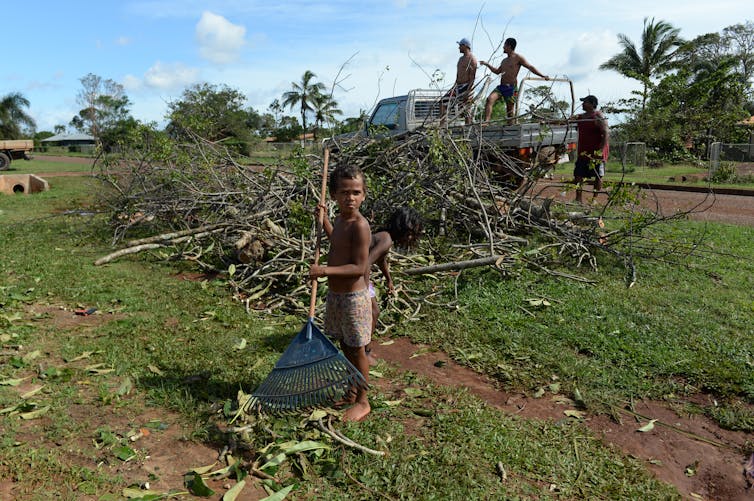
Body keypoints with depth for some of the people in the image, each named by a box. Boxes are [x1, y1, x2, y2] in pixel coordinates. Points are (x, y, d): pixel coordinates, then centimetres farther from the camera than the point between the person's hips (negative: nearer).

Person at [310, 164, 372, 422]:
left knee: (357, 350, 5)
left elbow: (359, 267, -24)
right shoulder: (340, 219, 6)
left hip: (353, 297, -9)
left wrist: (326, 270, -28)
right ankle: (351, 391, 38)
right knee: (345, 346, 21)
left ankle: (362, 401, 22)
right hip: (336, 295, 9)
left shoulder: (360, 225, -21)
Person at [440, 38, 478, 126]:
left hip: (466, 87, -9)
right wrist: (453, 88, 16)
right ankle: (442, 125, -2)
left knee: (467, 110, -6)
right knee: (443, 102, 0)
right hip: (457, 86, 9)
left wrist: (467, 92, -23)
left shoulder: (471, 59, -9)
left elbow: (472, 78, -16)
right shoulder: (461, 59, 19)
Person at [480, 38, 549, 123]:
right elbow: (497, 71, 36)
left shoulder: (518, 58, -1)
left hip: (511, 88, -6)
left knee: (509, 109, -2)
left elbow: (530, 67, -4)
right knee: (489, 99, -19)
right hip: (501, 87, 6)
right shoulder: (504, 61, 21)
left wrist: (543, 76, -12)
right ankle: (486, 121, -29)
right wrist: (487, 64, 33)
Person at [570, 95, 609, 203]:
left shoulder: (599, 117, -11)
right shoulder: (580, 117, 12)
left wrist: (600, 151, -23)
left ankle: (595, 199, 7)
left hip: (596, 152, -8)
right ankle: (578, 199, 9)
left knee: (598, 175, 2)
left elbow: (606, 134, -17)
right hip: (583, 152, 8)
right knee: (578, 174, 4)